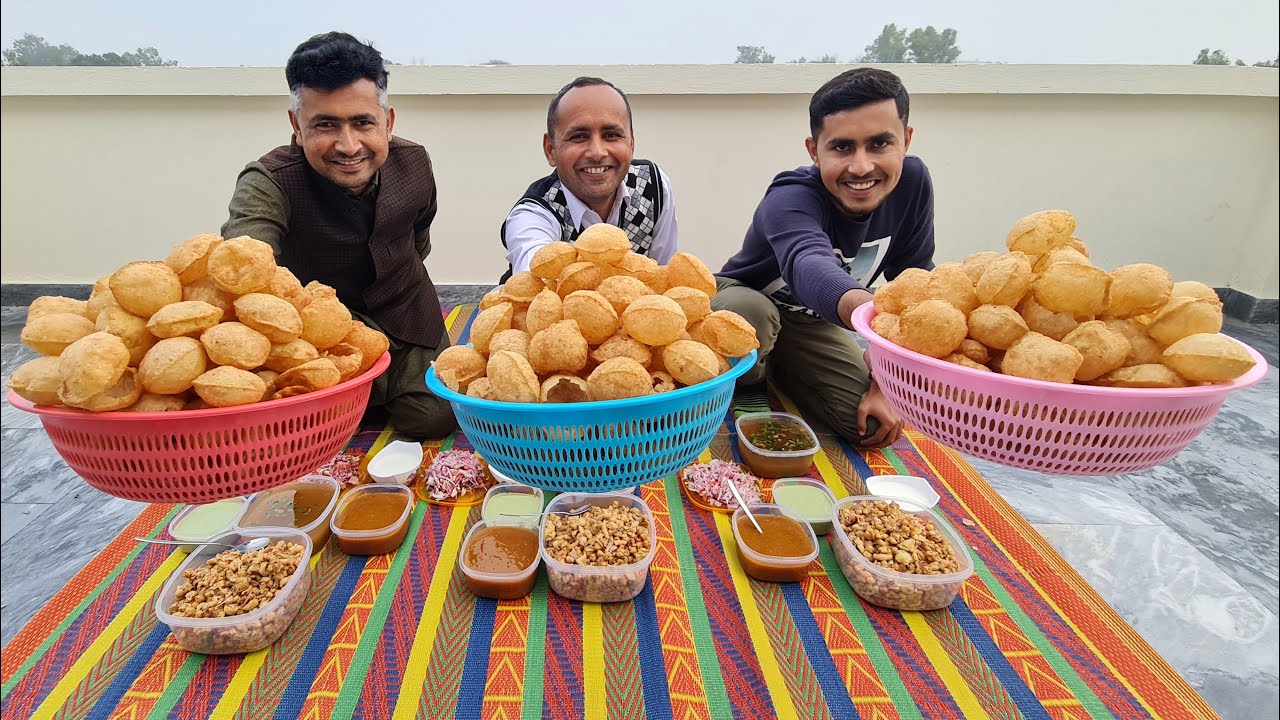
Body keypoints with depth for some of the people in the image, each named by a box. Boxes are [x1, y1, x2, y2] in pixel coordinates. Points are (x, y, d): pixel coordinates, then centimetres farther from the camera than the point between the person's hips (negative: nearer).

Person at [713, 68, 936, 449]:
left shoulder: (912, 183, -17)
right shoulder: (790, 198, -33)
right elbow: (808, 263, -56)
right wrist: (868, 310, -79)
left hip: (811, 323, 4)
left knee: (874, 424, -16)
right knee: (748, 313, -41)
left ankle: (780, 367, 11)